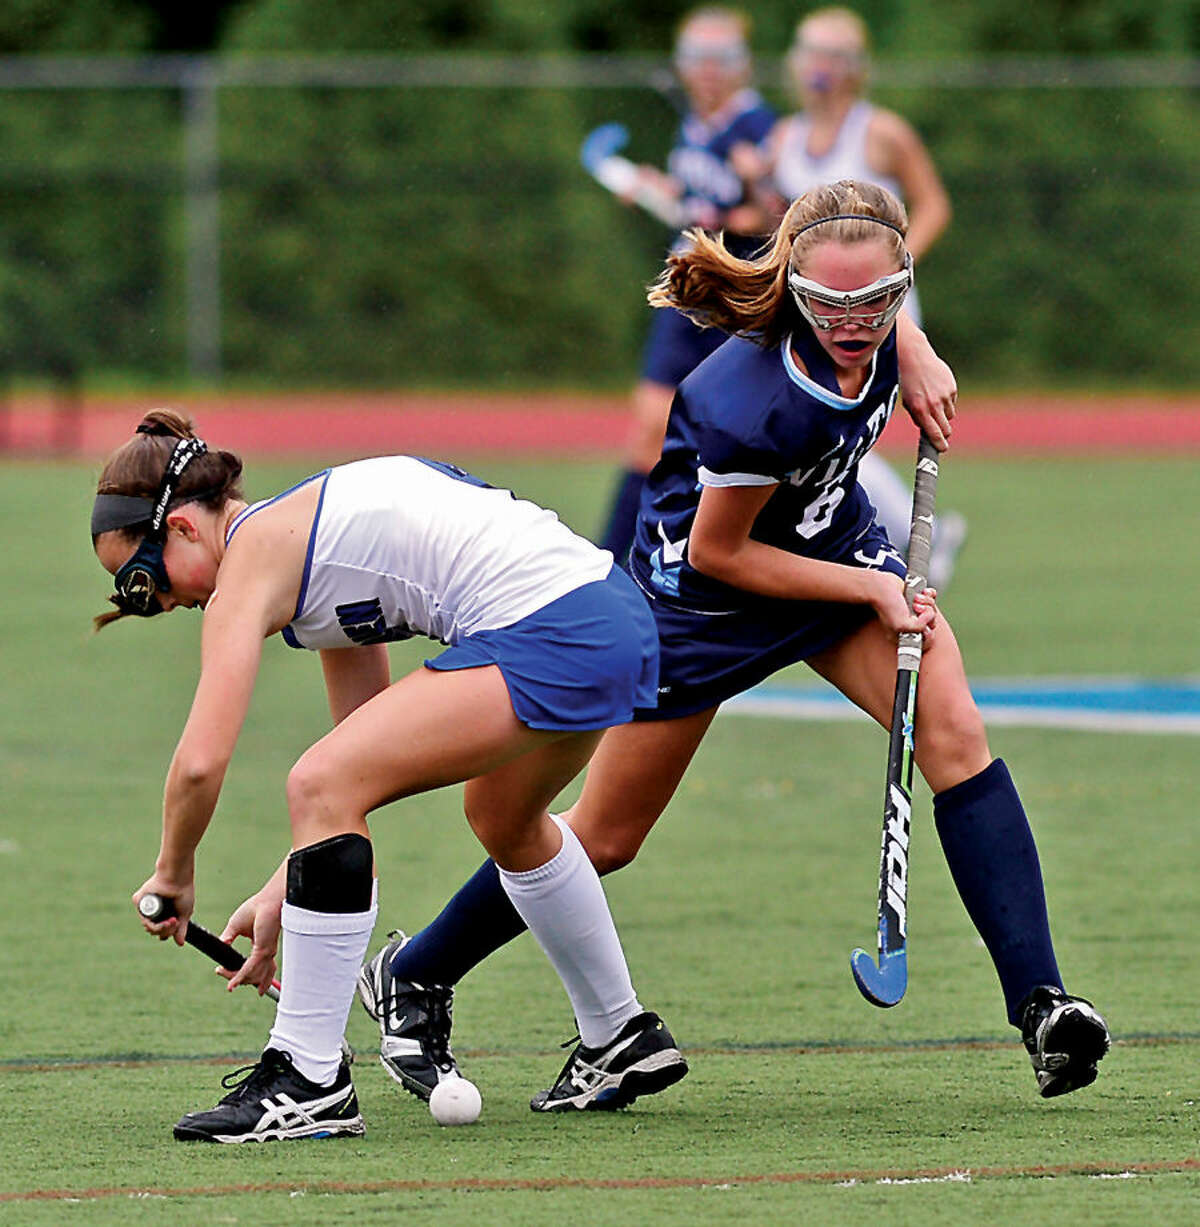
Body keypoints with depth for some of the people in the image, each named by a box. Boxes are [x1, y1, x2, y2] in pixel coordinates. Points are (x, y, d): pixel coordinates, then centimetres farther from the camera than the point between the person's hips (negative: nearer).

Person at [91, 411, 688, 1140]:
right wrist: (286, 892, 22)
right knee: (506, 822, 35)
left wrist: (174, 874, 6)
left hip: (544, 635, -11)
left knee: (321, 786, -13)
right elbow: (369, 745, 24)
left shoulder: (251, 558, -4)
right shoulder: (306, 536, 22)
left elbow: (200, 762, -12)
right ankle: (624, 1043, 50)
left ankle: (309, 1083, -8)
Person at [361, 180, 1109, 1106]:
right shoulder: (757, 406, -39)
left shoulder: (877, 327, -20)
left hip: (835, 542, 5)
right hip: (699, 593, -5)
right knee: (606, 838, 7)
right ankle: (415, 977, 30)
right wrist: (868, 589, -21)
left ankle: (1039, 1003, -19)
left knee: (955, 731, -19)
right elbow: (716, 552, -24)